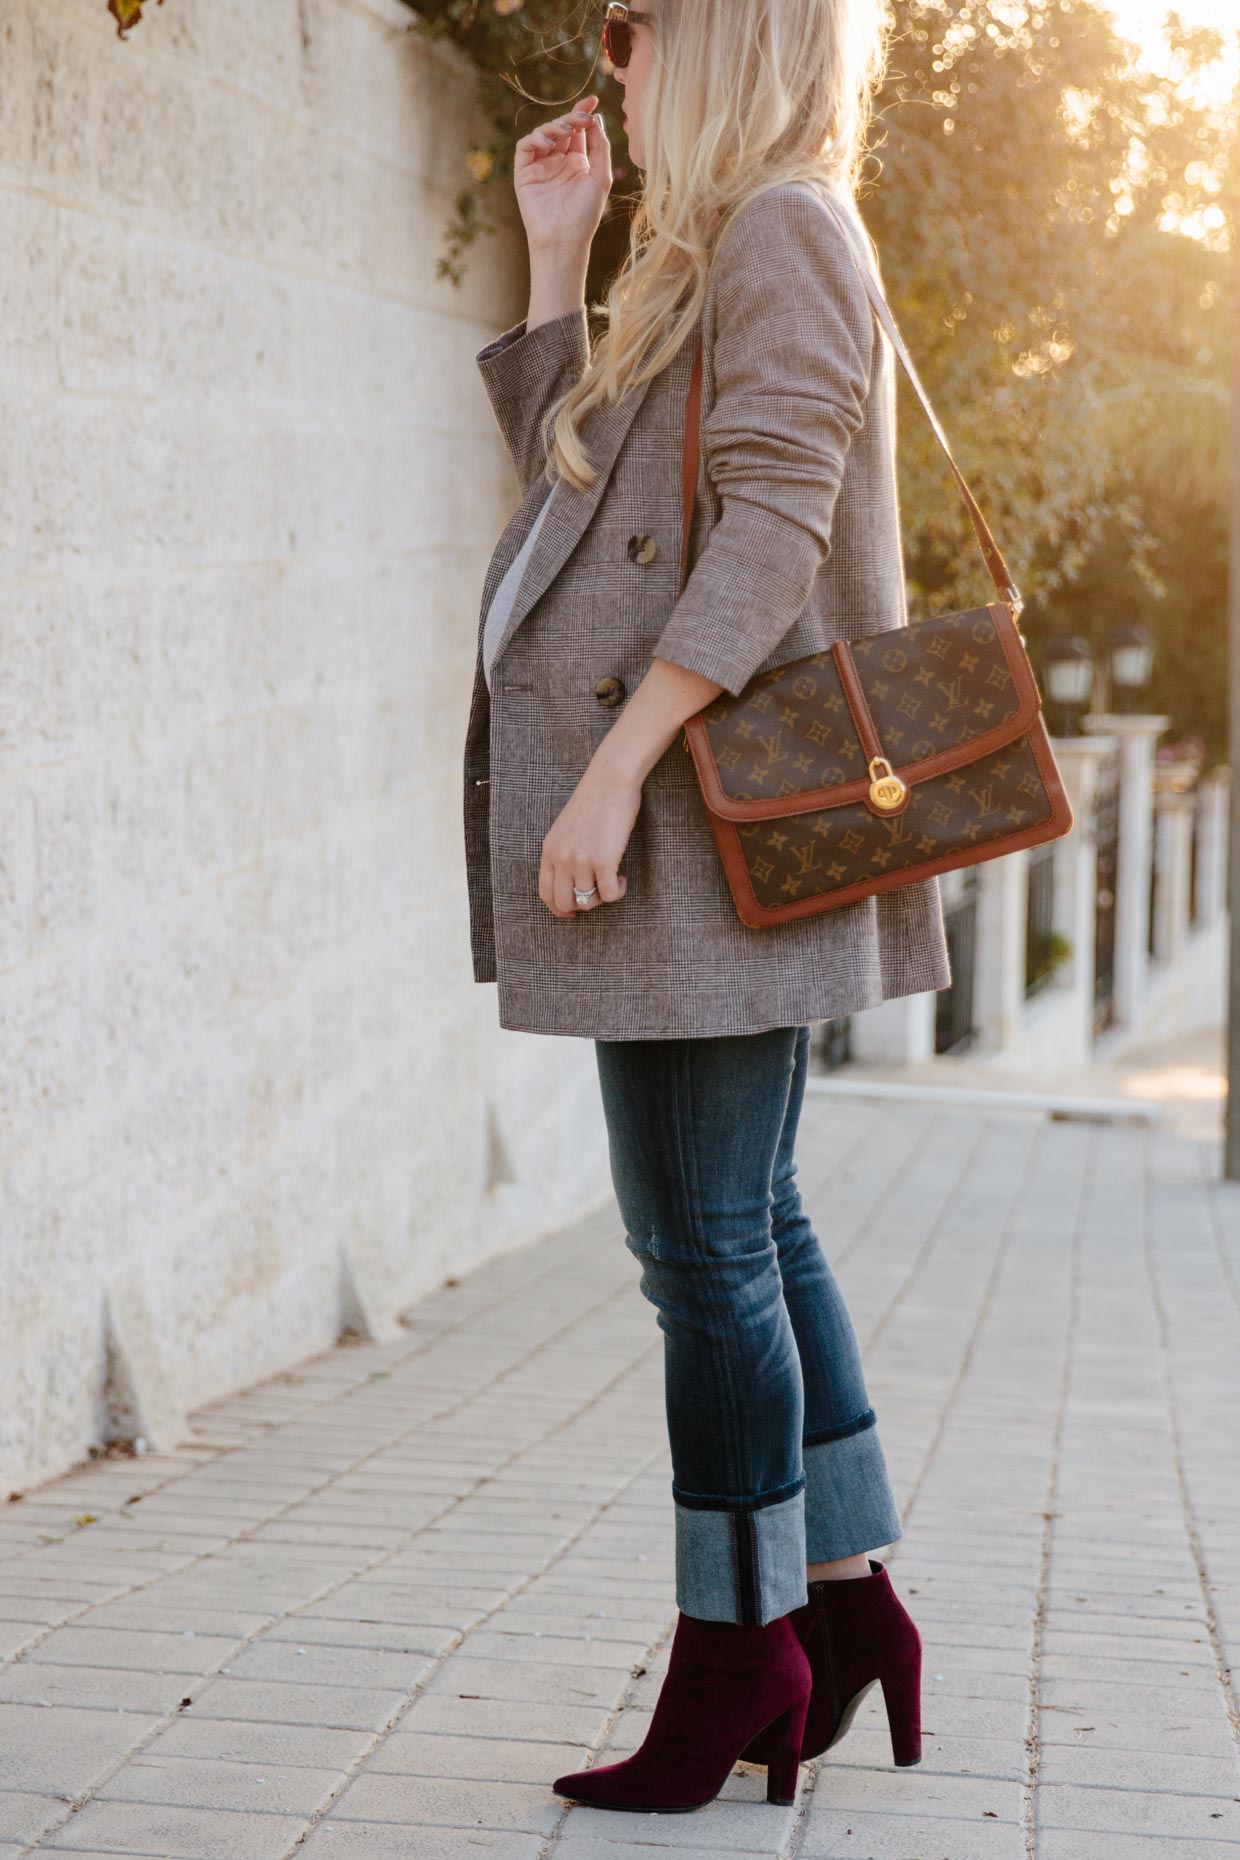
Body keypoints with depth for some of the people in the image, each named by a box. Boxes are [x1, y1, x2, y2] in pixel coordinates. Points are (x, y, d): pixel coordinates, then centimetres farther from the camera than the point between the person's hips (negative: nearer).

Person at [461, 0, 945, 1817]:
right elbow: (574, 472, 23)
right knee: (747, 1225, 13)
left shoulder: (785, 227, -8)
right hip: (682, 829, 10)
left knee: (705, 1243, -5)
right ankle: (846, 1596, 20)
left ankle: (739, 1652, 3)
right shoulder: (710, 255, 21)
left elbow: (770, 525, -19)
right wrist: (558, 254, 17)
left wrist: (616, 768, -23)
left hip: (710, 815, -10)